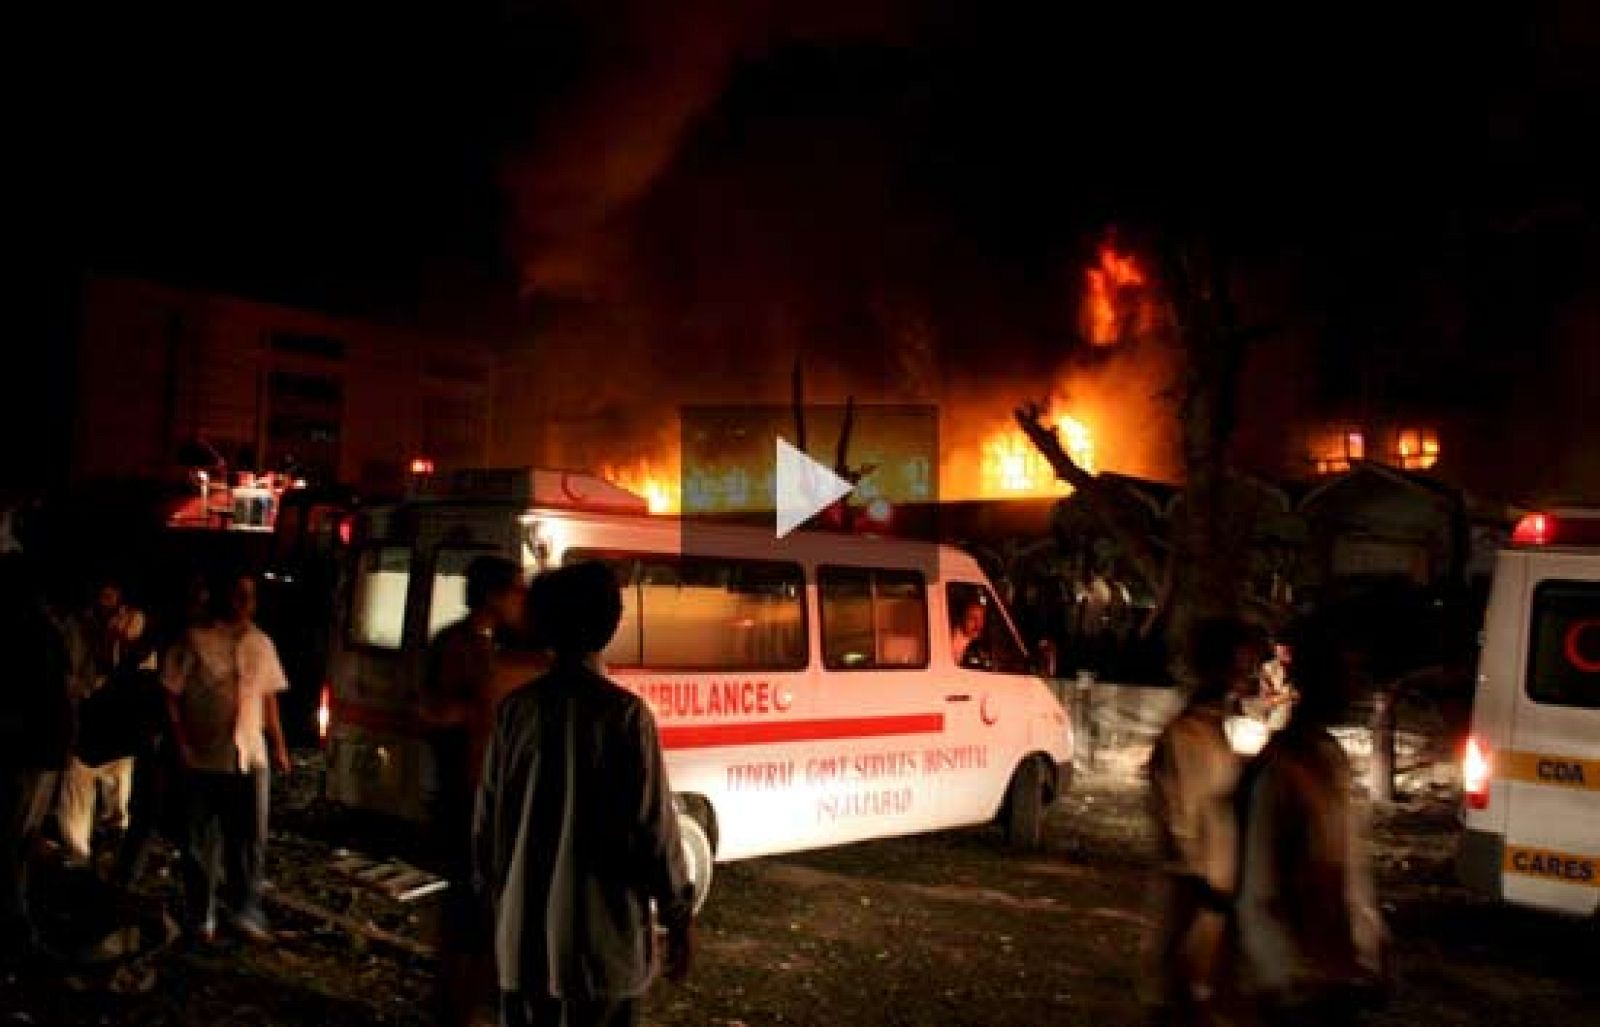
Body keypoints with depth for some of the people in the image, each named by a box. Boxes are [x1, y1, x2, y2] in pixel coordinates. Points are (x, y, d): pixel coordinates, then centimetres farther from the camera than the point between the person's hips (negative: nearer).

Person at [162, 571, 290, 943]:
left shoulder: (262, 643, 5)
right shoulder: (195, 641, -8)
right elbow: (171, 696, -7)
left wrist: (278, 745, 8)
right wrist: (182, 745, -13)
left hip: (251, 759, 3)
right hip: (203, 760, -3)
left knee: (251, 842, 5)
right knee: (200, 844, 10)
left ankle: (246, 913, 19)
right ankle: (200, 918, 25)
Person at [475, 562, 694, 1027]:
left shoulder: (516, 708, -1)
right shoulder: (624, 713, -14)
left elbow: (487, 820, 5)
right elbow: (654, 824, -12)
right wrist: (680, 915, -1)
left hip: (521, 935, 4)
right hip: (600, 937, -4)